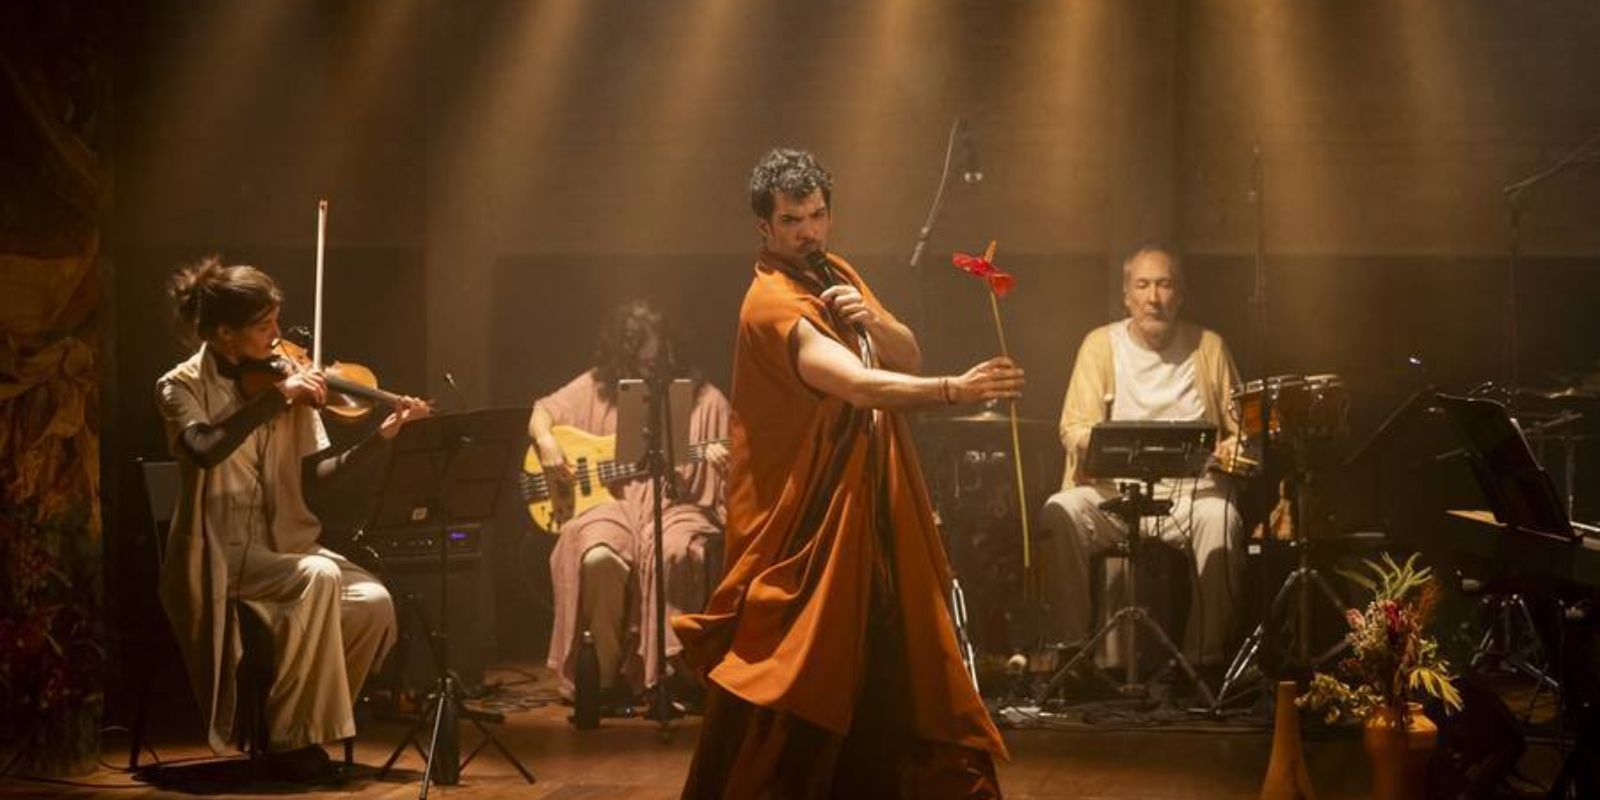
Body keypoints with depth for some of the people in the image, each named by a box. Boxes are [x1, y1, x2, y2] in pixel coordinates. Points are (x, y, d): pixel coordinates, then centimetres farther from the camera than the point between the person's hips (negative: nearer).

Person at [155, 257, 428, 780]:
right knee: (318, 576, -32)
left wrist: (381, 438, -9)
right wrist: (276, 399, -26)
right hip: (221, 551, -5)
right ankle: (292, 736, -18)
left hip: (283, 542, 5)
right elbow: (205, 450, -27)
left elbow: (312, 475, 3)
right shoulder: (182, 386, -4)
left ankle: (312, 722, 1)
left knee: (372, 601, -20)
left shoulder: (279, 378, 8)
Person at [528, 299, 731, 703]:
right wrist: (546, 441, -4)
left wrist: (725, 463, -18)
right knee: (597, 557, -33)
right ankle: (607, 672, -14)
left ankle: (664, 673, -23)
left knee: (675, 554, -37)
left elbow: (733, 465, 6)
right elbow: (542, 412, 18)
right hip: (610, 503, 1)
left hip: (674, 507, -1)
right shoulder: (597, 387, 11)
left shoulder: (702, 398, 5)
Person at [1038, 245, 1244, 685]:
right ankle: (1074, 650, -22)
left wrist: (1236, 445, -7)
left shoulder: (1208, 347, 12)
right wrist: (1097, 444, -23)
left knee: (1220, 518, -34)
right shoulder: (1101, 344, 9)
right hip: (1113, 492, 0)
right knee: (1060, 513, -30)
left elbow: (1239, 426, 17)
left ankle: (1205, 658, -25)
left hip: (1191, 491, 0)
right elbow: (1074, 426, 1)